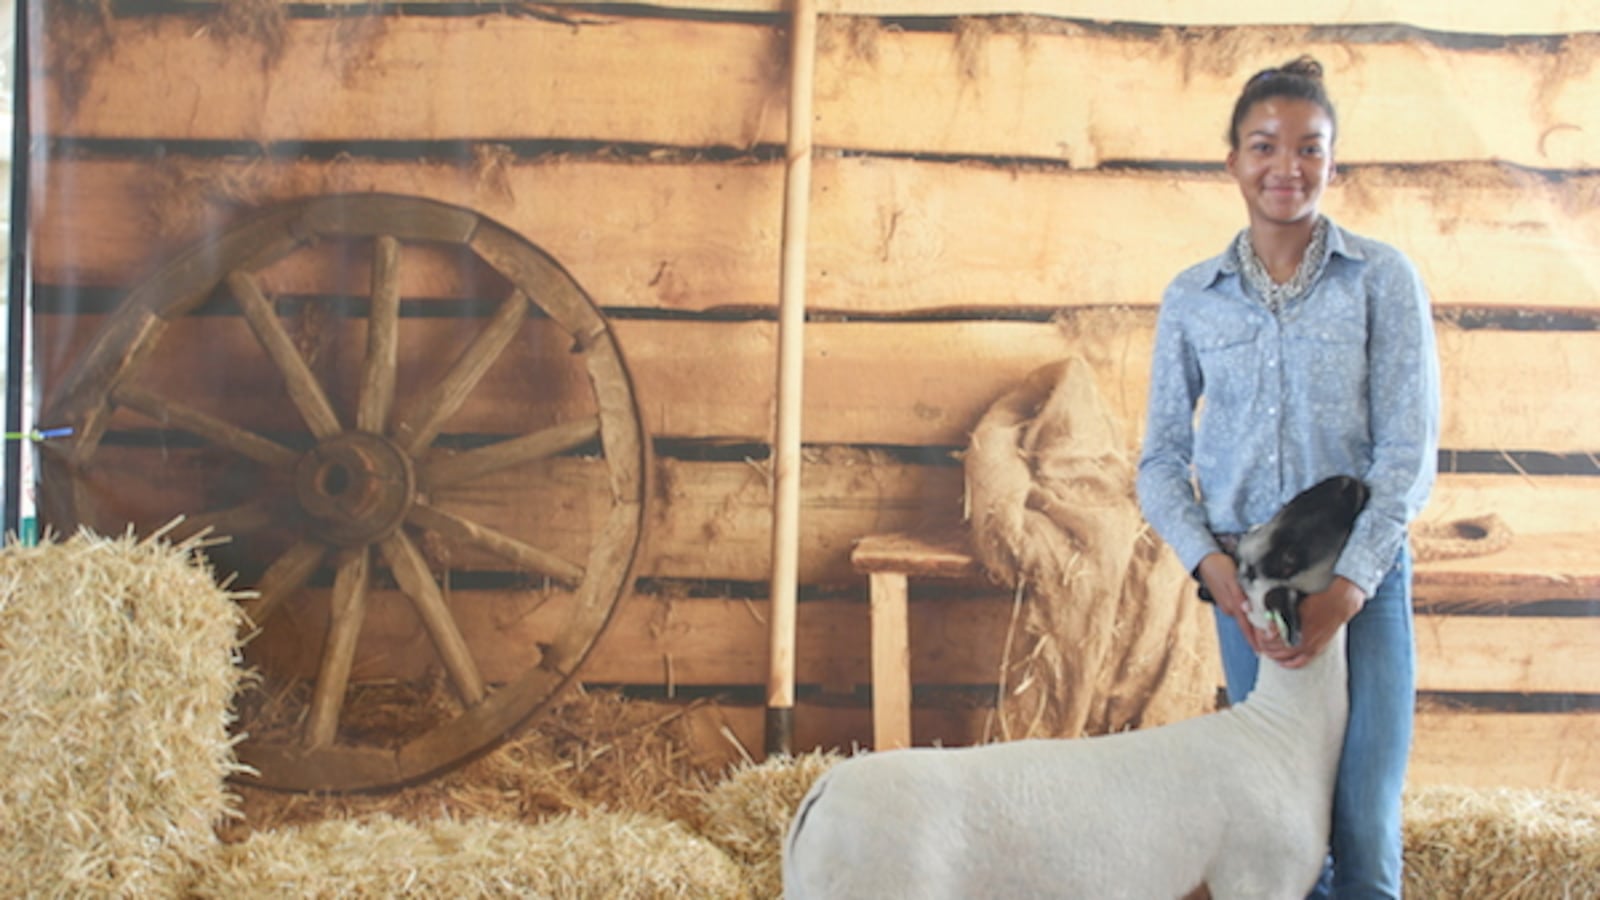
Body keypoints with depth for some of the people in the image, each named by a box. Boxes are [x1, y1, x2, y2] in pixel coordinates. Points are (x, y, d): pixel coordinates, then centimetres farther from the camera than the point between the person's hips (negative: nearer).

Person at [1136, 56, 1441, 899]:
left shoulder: (1382, 279, 0)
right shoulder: (1191, 298, 7)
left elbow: (1408, 450, -5)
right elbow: (1162, 458, 8)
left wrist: (1349, 586, -14)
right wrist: (1210, 561, -9)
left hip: (1362, 577, -2)